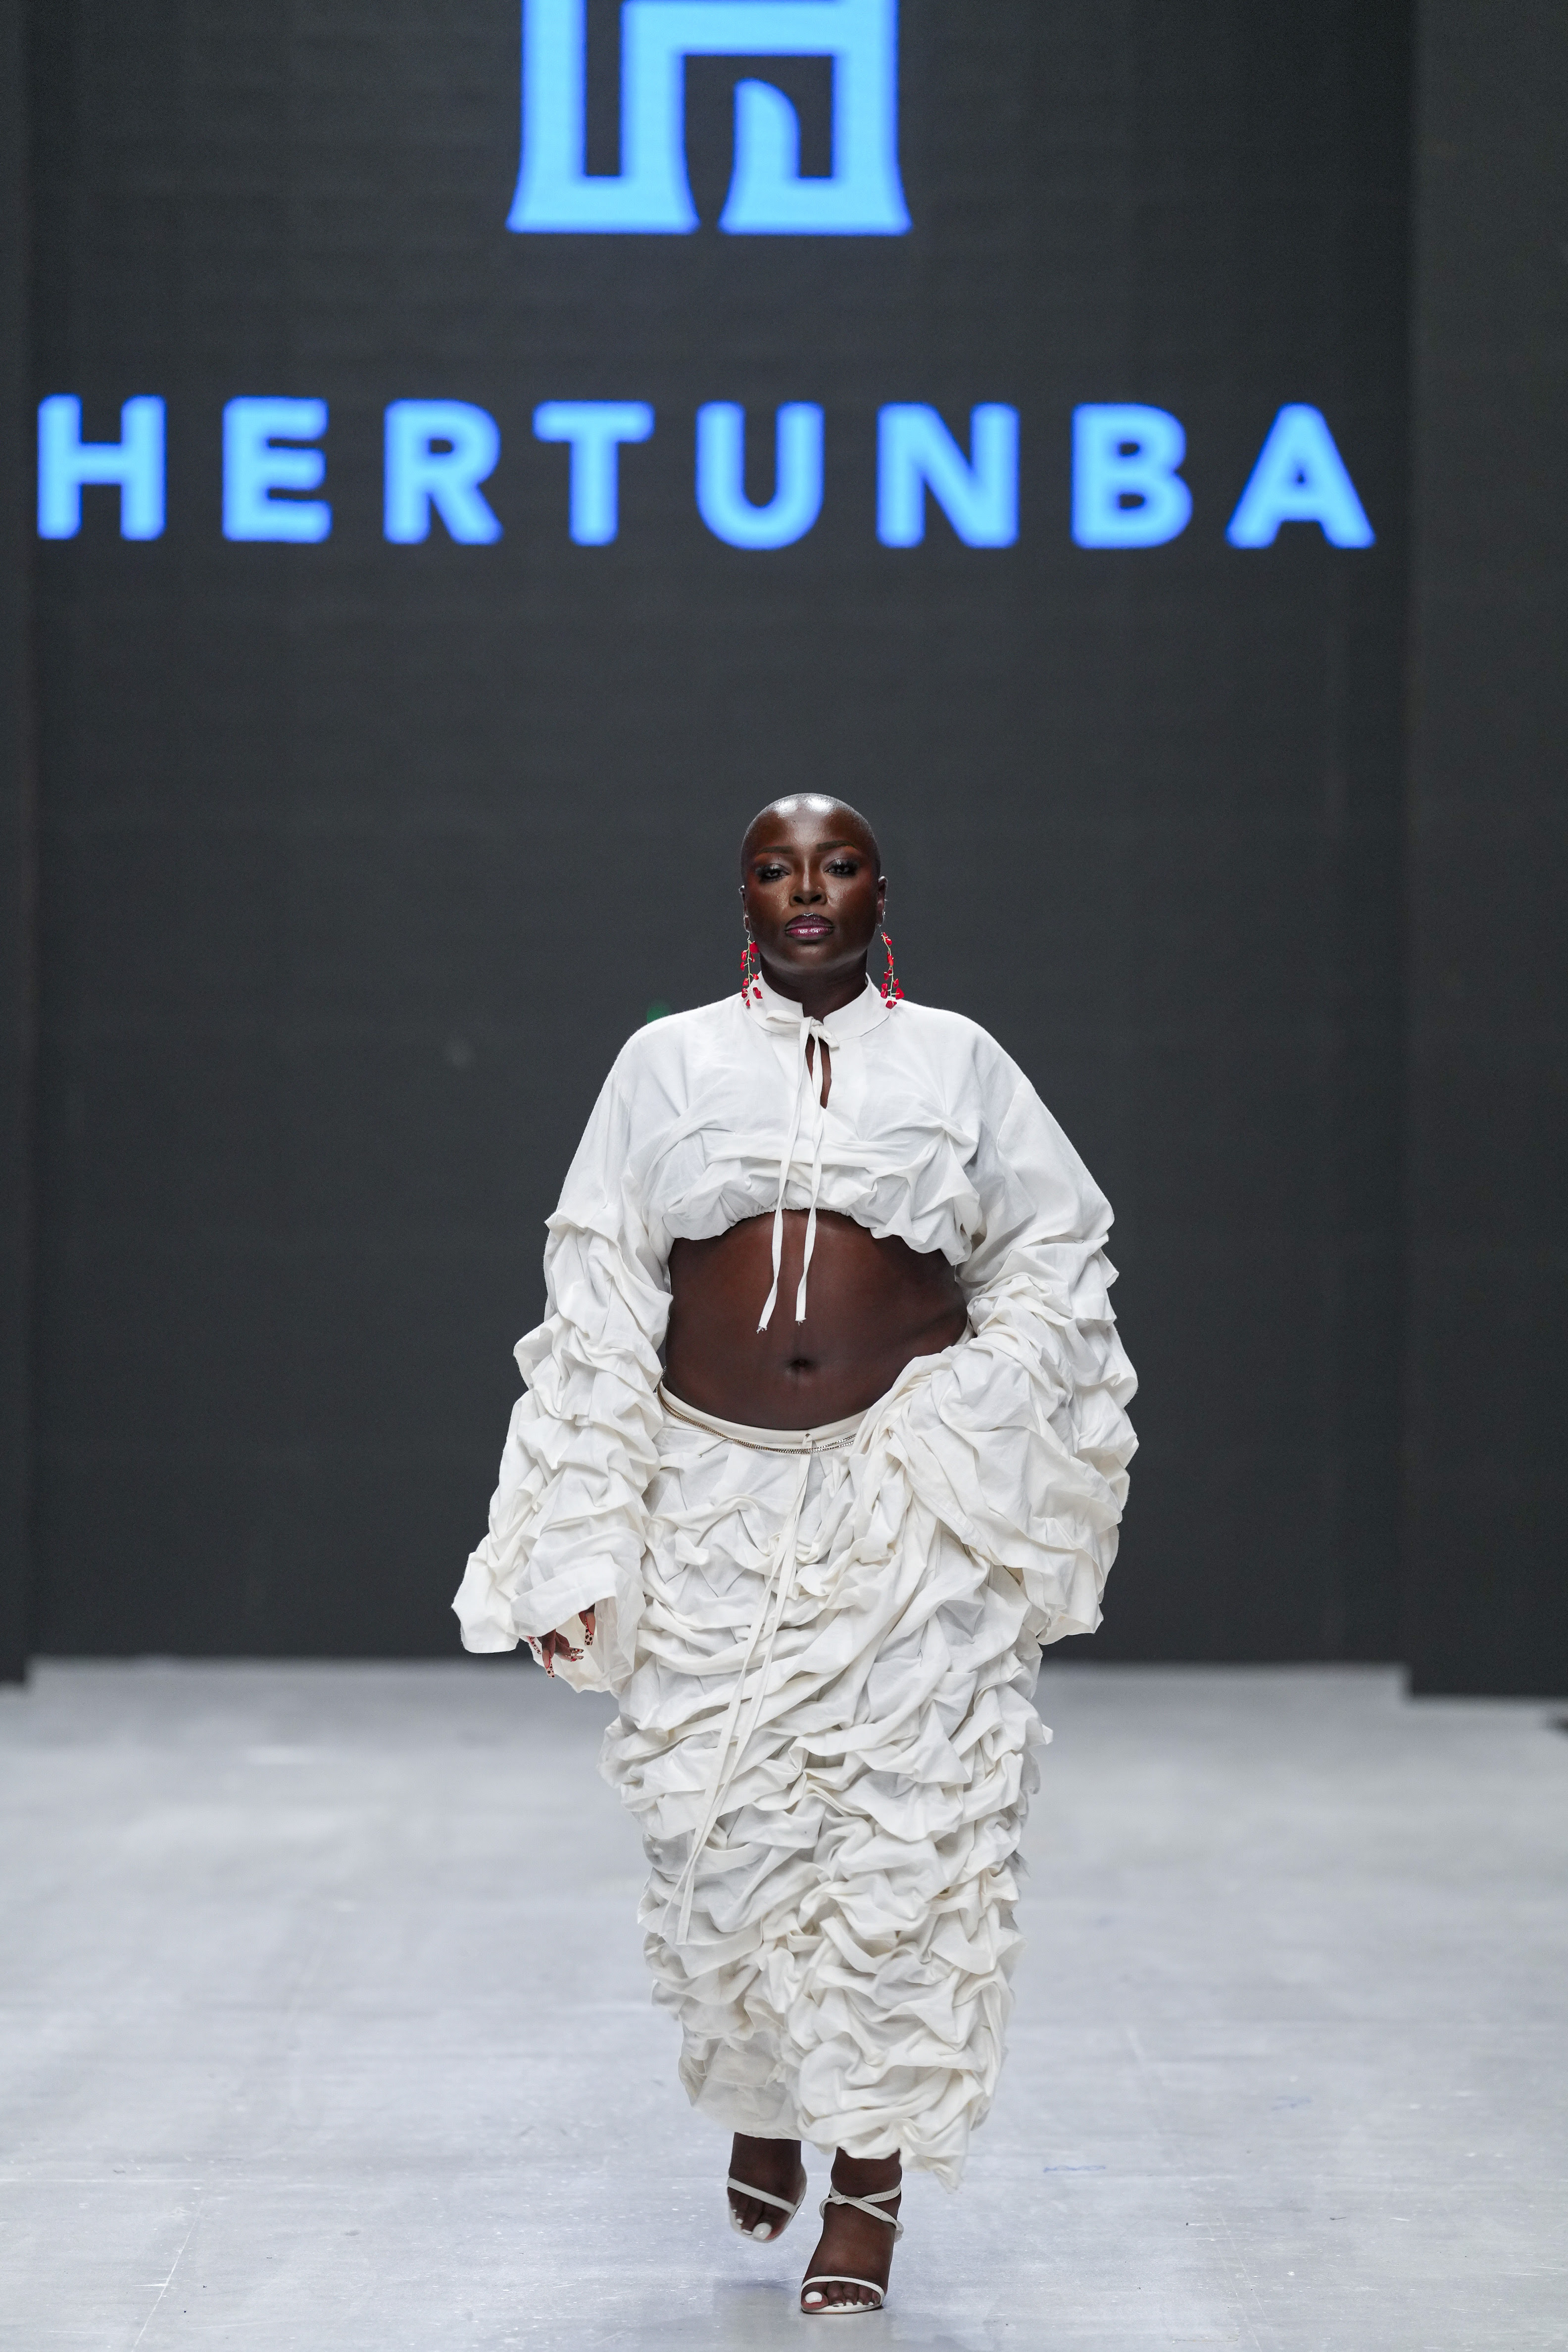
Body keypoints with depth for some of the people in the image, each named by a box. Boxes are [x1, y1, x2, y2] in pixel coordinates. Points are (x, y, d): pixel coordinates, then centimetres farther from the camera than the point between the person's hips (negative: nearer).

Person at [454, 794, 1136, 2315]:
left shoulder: (957, 1062, 8)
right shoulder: (667, 1065, 8)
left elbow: (1056, 1254, 13)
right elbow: (597, 1303, 5)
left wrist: (980, 1421, -3)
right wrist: (578, 1546, -2)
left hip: (906, 1505, -1)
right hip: (717, 1495, 1)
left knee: (903, 1830, -4)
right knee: (722, 1829, 1)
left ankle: (867, 2183, 6)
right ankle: (761, 2091, 30)